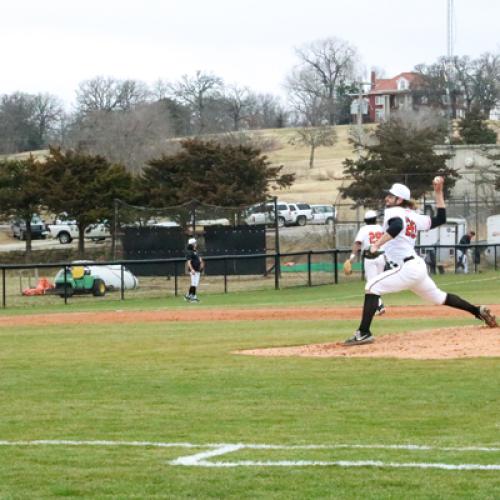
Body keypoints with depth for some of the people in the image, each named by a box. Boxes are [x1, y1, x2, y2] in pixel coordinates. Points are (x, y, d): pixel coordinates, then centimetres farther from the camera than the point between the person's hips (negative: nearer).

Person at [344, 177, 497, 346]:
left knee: (372, 287, -11)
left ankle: (363, 333, -20)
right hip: (418, 267, 9)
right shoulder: (413, 216, 15)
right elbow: (440, 218, 17)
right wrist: (438, 192, 24)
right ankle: (478, 311, 31)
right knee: (438, 297, 27)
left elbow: (397, 226, -30)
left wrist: (377, 244, -33)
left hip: (407, 268, -9)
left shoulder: (393, 212, -7)